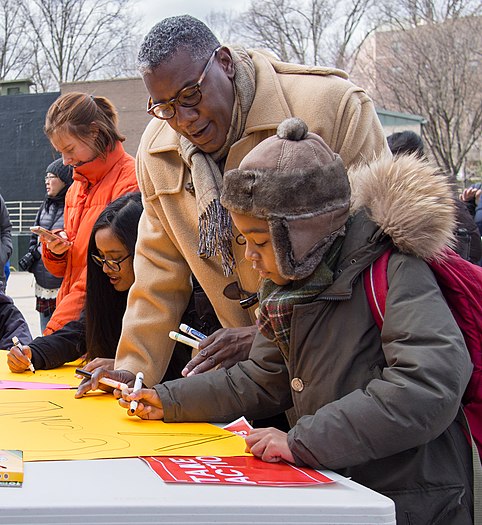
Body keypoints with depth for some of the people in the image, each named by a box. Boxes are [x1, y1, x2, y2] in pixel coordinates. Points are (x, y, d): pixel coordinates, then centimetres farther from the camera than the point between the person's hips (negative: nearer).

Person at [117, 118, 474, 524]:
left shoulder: (394, 273, -17)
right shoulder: (291, 285, 8)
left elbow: (430, 387, -29)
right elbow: (262, 381, 18)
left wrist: (302, 441, -26)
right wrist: (168, 401, 12)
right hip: (335, 491, 7)